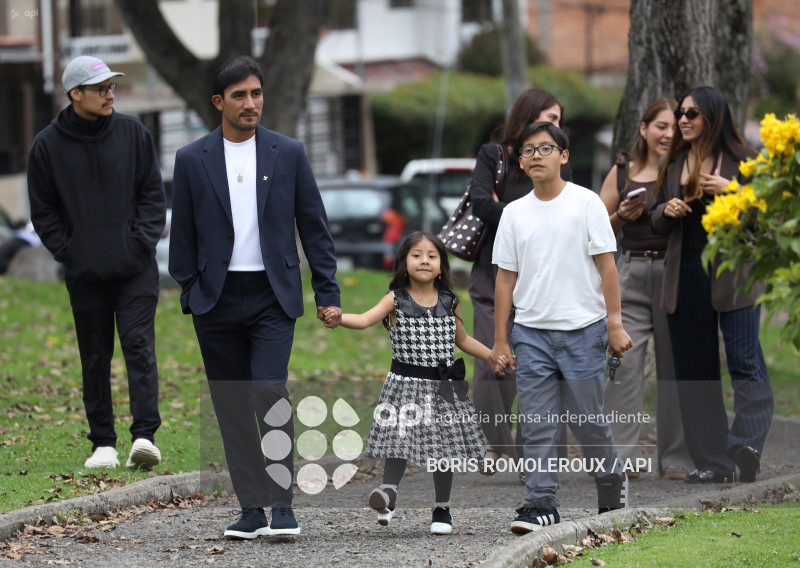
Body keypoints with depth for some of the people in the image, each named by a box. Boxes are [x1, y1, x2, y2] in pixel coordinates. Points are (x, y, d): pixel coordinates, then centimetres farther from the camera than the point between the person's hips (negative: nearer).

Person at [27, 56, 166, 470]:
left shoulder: (132, 132, 4)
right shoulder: (48, 145, 1)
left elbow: (152, 193, 8)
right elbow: (43, 211, 7)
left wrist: (143, 242, -3)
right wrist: (67, 252, -3)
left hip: (136, 268, 0)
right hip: (85, 273, 0)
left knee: (139, 346, -11)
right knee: (95, 358, 5)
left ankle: (144, 435, -16)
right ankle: (103, 444, 12)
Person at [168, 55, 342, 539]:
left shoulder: (289, 154, 5)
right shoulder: (193, 160, 5)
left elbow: (314, 225, 7)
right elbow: (183, 234, 8)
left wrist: (328, 293, 2)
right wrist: (190, 294, 2)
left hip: (273, 297, -2)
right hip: (217, 300, 2)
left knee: (270, 391, -17)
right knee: (232, 407, 4)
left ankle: (283, 505, -15)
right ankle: (252, 509, 10)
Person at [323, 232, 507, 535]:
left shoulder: (448, 303, 6)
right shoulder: (396, 300, -3)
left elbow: (463, 339, 20)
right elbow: (364, 319, -16)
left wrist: (493, 356, 11)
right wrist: (337, 317, -35)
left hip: (442, 386, 2)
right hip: (405, 384, -2)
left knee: (442, 447, 5)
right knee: (399, 437, -15)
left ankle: (442, 509, 15)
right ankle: (389, 491, -13)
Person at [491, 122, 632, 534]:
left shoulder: (586, 203, -1)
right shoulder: (514, 213, 8)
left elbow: (606, 266, -2)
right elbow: (505, 278, 10)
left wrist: (615, 325, -8)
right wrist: (500, 341, 7)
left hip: (581, 329, -3)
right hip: (531, 333, 3)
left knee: (587, 419, 4)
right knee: (537, 425, -1)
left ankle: (612, 485, 26)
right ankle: (540, 505, 1)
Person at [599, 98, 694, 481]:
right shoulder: (622, 173, 10)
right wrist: (622, 216, -4)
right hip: (631, 276, 1)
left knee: (674, 366, 2)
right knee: (623, 364, -9)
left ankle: (675, 459, 9)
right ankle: (622, 458, -9)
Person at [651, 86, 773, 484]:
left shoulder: (741, 162, 0)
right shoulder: (673, 165, 14)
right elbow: (656, 223, 20)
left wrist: (731, 190, -17)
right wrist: (666, 211, -2)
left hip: (733, 275, -5)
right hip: (686, 280, 5)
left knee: (745, 361, -16)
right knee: (695, 371, 4)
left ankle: (747, 442, -24)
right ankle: (712, 462, 8)